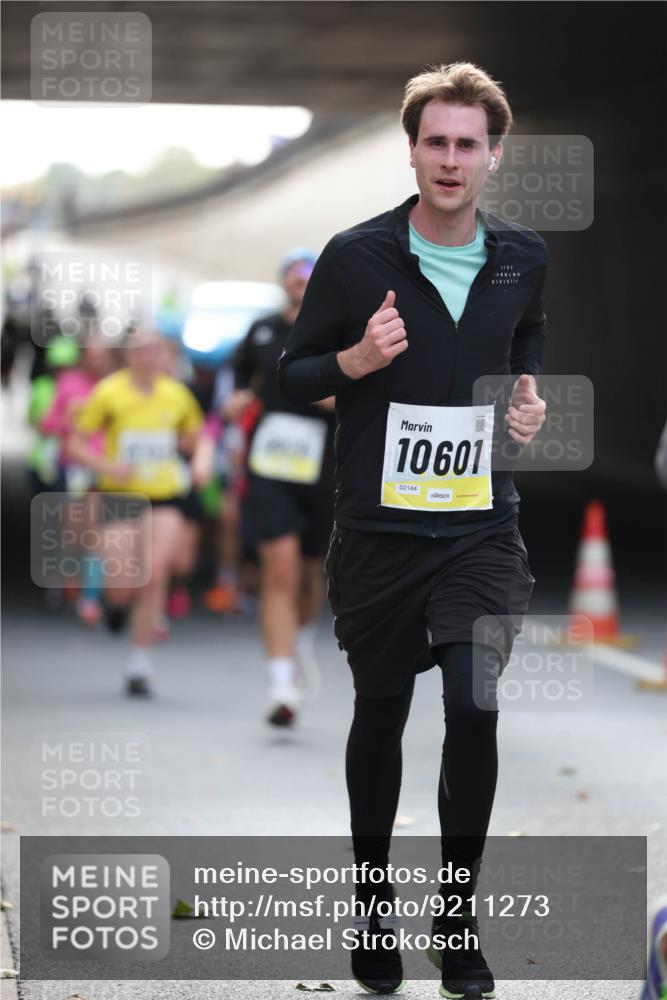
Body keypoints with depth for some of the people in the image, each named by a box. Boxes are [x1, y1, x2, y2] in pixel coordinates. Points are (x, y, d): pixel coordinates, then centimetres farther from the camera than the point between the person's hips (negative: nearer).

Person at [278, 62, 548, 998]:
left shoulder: (522, 258, 3)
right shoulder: (356, 256, -6)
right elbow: (293, 374, 2)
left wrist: (531, 399, 4)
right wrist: (356, 360, -17)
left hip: (481, 524, 1)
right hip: (379, 525, -1)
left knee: (475, 705, -11)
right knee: (381, 712, 10)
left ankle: (458, 913, 4)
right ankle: (373, 903, 28)